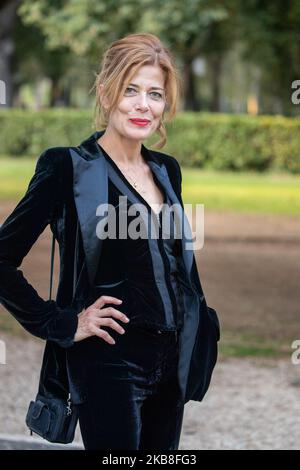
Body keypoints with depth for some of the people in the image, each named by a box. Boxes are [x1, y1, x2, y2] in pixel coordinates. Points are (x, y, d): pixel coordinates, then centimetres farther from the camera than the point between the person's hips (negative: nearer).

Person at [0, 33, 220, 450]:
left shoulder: (167, 170, 11)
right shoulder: (68, 168, -9)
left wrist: (201, 327, 13)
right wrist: (61, 325, -12)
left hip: (171, 364, 7)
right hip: (109, 364, -7)